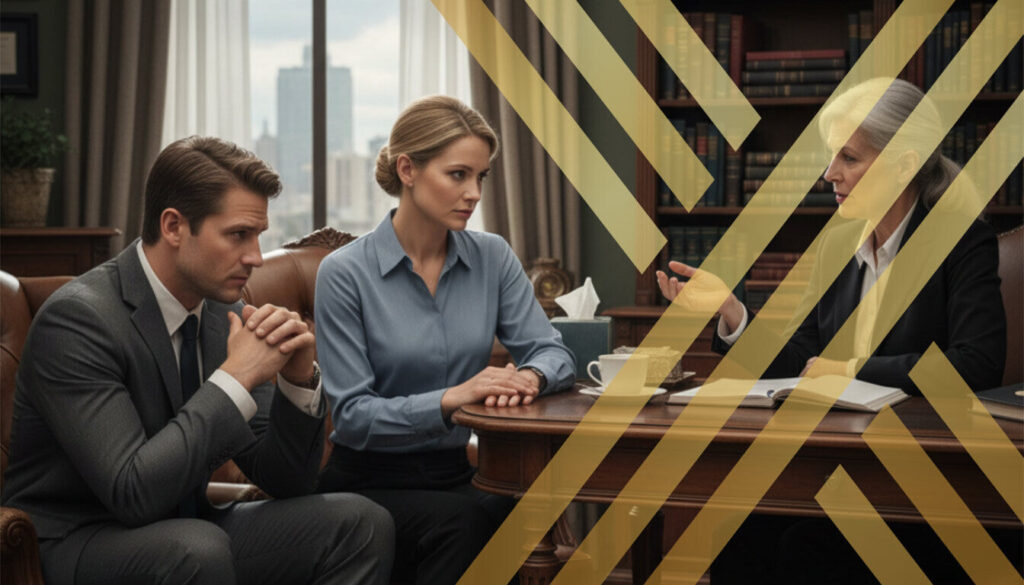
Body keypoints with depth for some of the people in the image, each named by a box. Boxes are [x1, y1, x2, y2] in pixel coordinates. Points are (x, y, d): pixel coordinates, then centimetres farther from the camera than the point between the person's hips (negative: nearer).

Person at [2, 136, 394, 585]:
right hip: (73, 547, -7)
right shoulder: (78, 318, -18)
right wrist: (236, 378, -25)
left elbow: (284, 480, 5)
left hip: (186, 537, 7)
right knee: (198, 548, -37)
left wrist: (298, 379, -13)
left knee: (361, 523, -9)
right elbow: (133, 493, -28)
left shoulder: (223, 311, 2)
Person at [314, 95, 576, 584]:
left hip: (456, 473, 4)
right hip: (368, 483, -3)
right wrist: (450, 399, -26)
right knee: (459, 521, -34)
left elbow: (553, 352, 5)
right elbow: (352, 414, -11)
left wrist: (529, 376, -20)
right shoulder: (345, 273, -9)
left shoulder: (492, 258, 4)